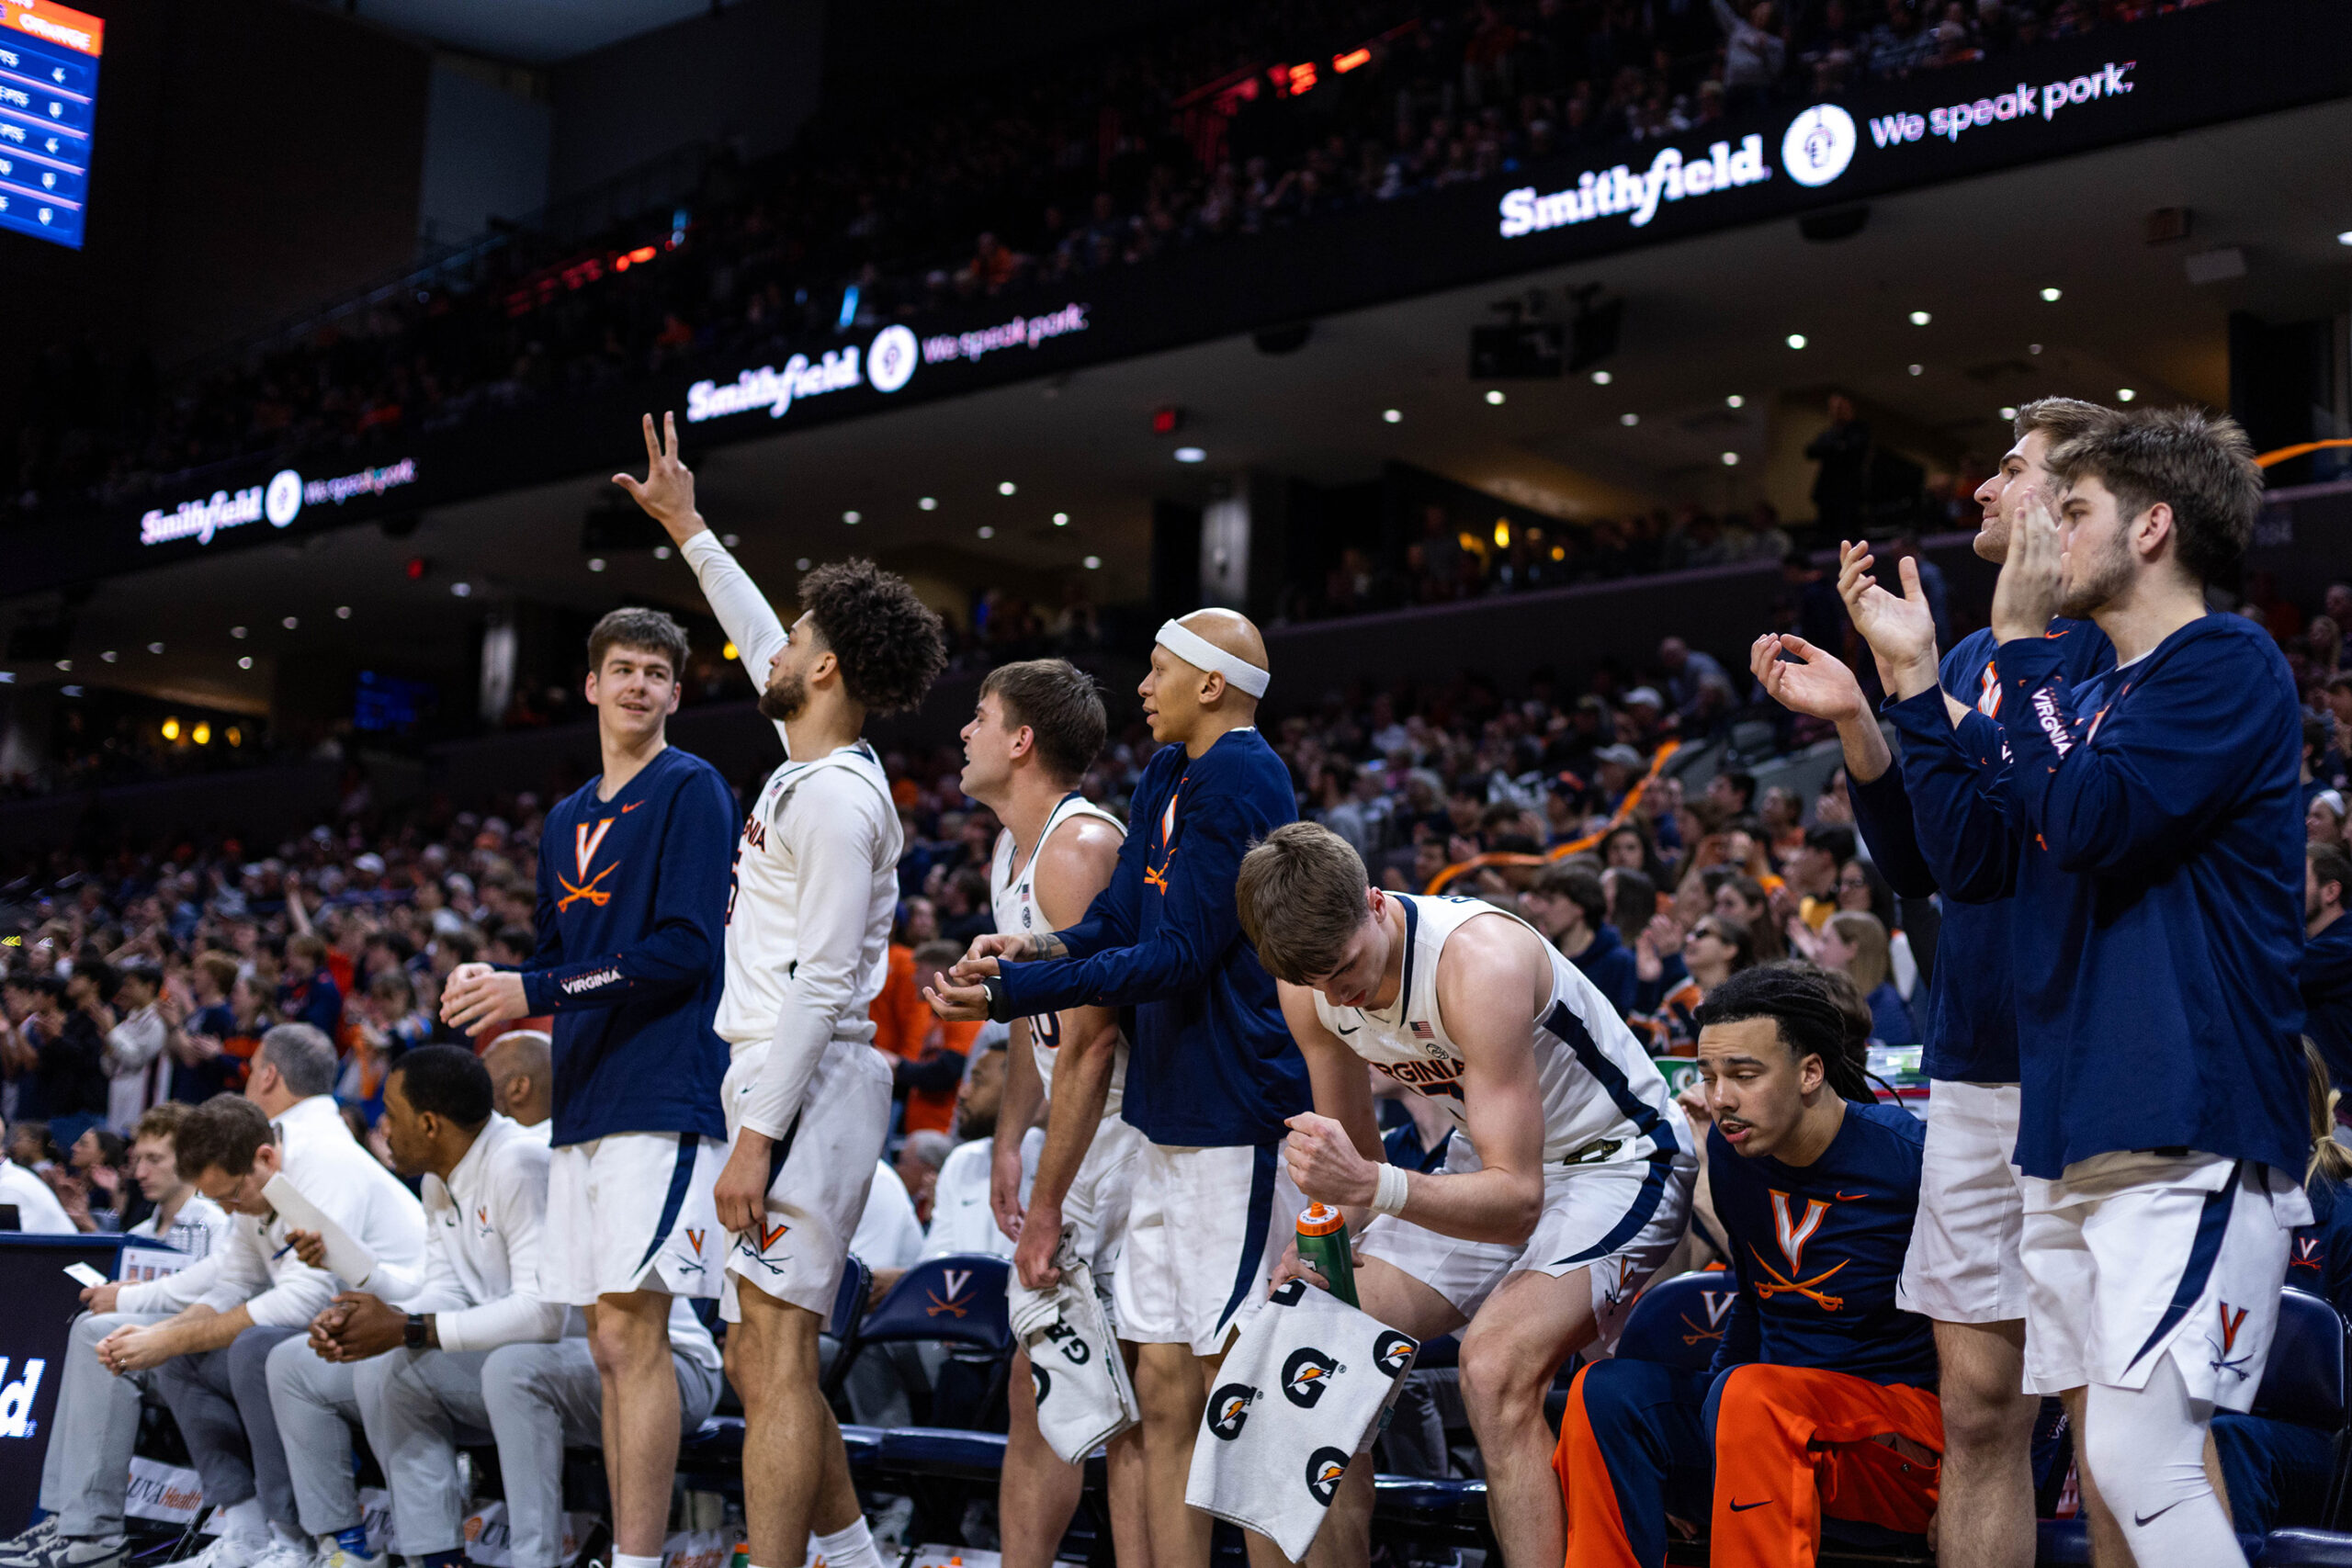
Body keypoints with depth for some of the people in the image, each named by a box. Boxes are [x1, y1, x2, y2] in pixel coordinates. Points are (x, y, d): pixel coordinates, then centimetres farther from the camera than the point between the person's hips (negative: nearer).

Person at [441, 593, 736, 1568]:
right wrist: (495, 992, 1)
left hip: (661, 1094, -8)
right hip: (582, 1102, 8)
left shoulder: (691, 790, -3)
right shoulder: (566, 820, 20)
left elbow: (684, 949, -13)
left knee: (631, 1332, -11)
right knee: (609, 1343, 9)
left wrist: (533, 992, -15)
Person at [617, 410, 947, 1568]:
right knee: (758, 1363, 14)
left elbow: (819, 982, -19)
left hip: (811, 1084, -10)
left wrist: (758, 1136, -21)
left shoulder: (834, 797, -14)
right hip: (773, 1080, 10)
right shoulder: (813, 764, 15)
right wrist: (688, 531, 39)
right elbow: (759, 646, 33)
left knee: (776, 1359, -12)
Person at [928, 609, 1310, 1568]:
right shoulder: (1169, 775, 17)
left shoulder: (1239, 780, -14)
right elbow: (1123, 918, 15)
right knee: (1163, 1383, 9)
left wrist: (1010, 992, -19)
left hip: (1237, 1120, -9)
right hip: (1170, 1118, 9)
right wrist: (1039, 946, -6)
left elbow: (1176, 958, -19)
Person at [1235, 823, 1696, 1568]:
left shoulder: (1480, 960, -34)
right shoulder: (1309, 987, -12)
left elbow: (1517, 1202, -36)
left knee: (1495, 1366, -30)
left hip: (1615, 1158, -7)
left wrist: (1374, 1187, -50)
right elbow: (1355, 1155, 4)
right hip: (1492, 1161, 7)